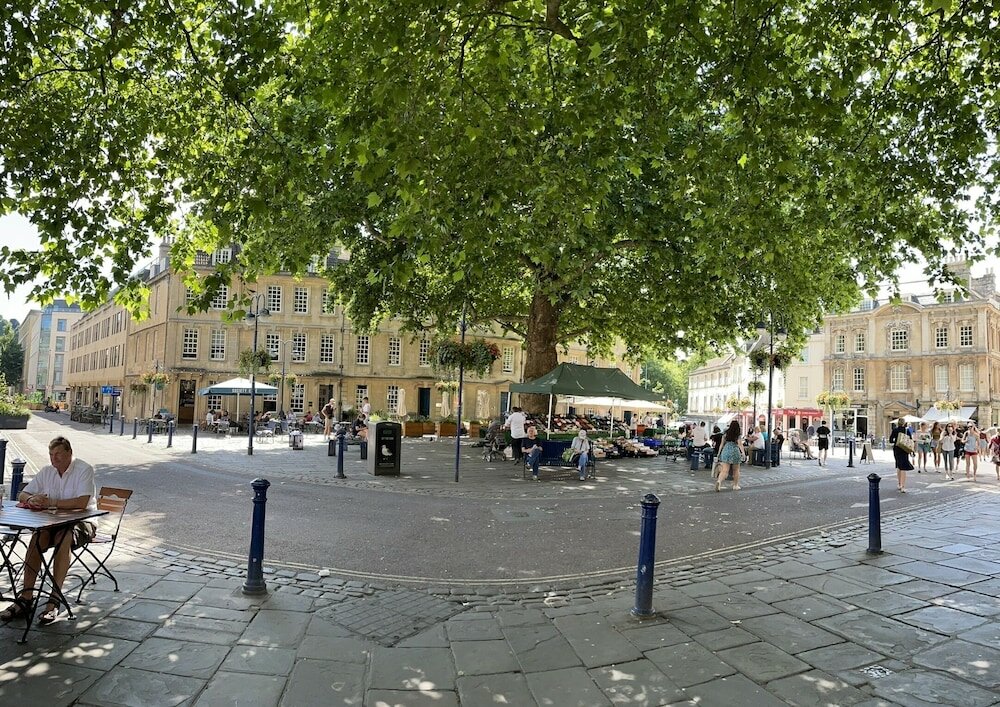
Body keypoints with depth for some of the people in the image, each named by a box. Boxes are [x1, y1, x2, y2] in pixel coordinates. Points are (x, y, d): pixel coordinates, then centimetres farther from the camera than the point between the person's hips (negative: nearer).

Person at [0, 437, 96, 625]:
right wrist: (31, 499, -13)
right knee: (36, 539, -26)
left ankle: (54, 601, -32)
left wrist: (51, 502, -28)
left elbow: (82, 502, -25)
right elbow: (22, 495, 11)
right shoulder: (46, 471, 7)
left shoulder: (84, 470, -13)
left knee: (63, 538, -35)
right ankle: (25, 598, -23)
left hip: (81, 522, -5)